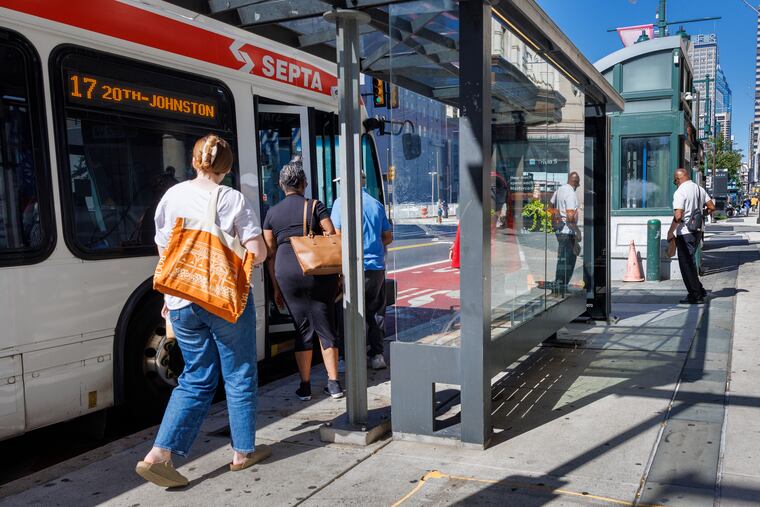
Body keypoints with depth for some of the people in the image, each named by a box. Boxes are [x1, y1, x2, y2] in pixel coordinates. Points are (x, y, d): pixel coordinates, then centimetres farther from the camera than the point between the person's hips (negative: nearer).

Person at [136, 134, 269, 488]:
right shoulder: (232, 199, -8)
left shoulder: (172, 197, 5)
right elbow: (258, 253, -12)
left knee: (196, 380, 15)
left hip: (182, 301, 4)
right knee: (239, 377, 12)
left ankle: (160, 455, 5)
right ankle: (243, 452, 24)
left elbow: (164, 252, 11)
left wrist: (169, 296, 22)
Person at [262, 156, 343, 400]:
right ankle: (334, 383, 10)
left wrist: (276, 288, 14)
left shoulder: (272, 212, 10)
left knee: (302, 328, 10)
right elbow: (332, 237, -2)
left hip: (287, 272, 1)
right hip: (319, 270, -1)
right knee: (325, 326, 8)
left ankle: (305, 386, 14)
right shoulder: (315, 206, 4)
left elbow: (270, 254, 9)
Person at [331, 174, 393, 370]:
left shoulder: (342, 202, -6)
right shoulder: (377, 204, 11)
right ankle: (377, 355, 17)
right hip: (377, 265, 5)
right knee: (375, 311, 14)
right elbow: (388, 237, 15)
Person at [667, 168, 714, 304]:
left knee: (686, 263, 0)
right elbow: (712, 208, 12)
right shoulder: (699, 189, 9)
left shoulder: (680, 192, -15)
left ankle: (695, 295, 3)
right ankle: (699, 290, 24)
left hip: (685, 232, -8)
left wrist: (670, 232, -12)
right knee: (690, 261, 20)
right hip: (698, 231, 8)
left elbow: (678, 216, -22)